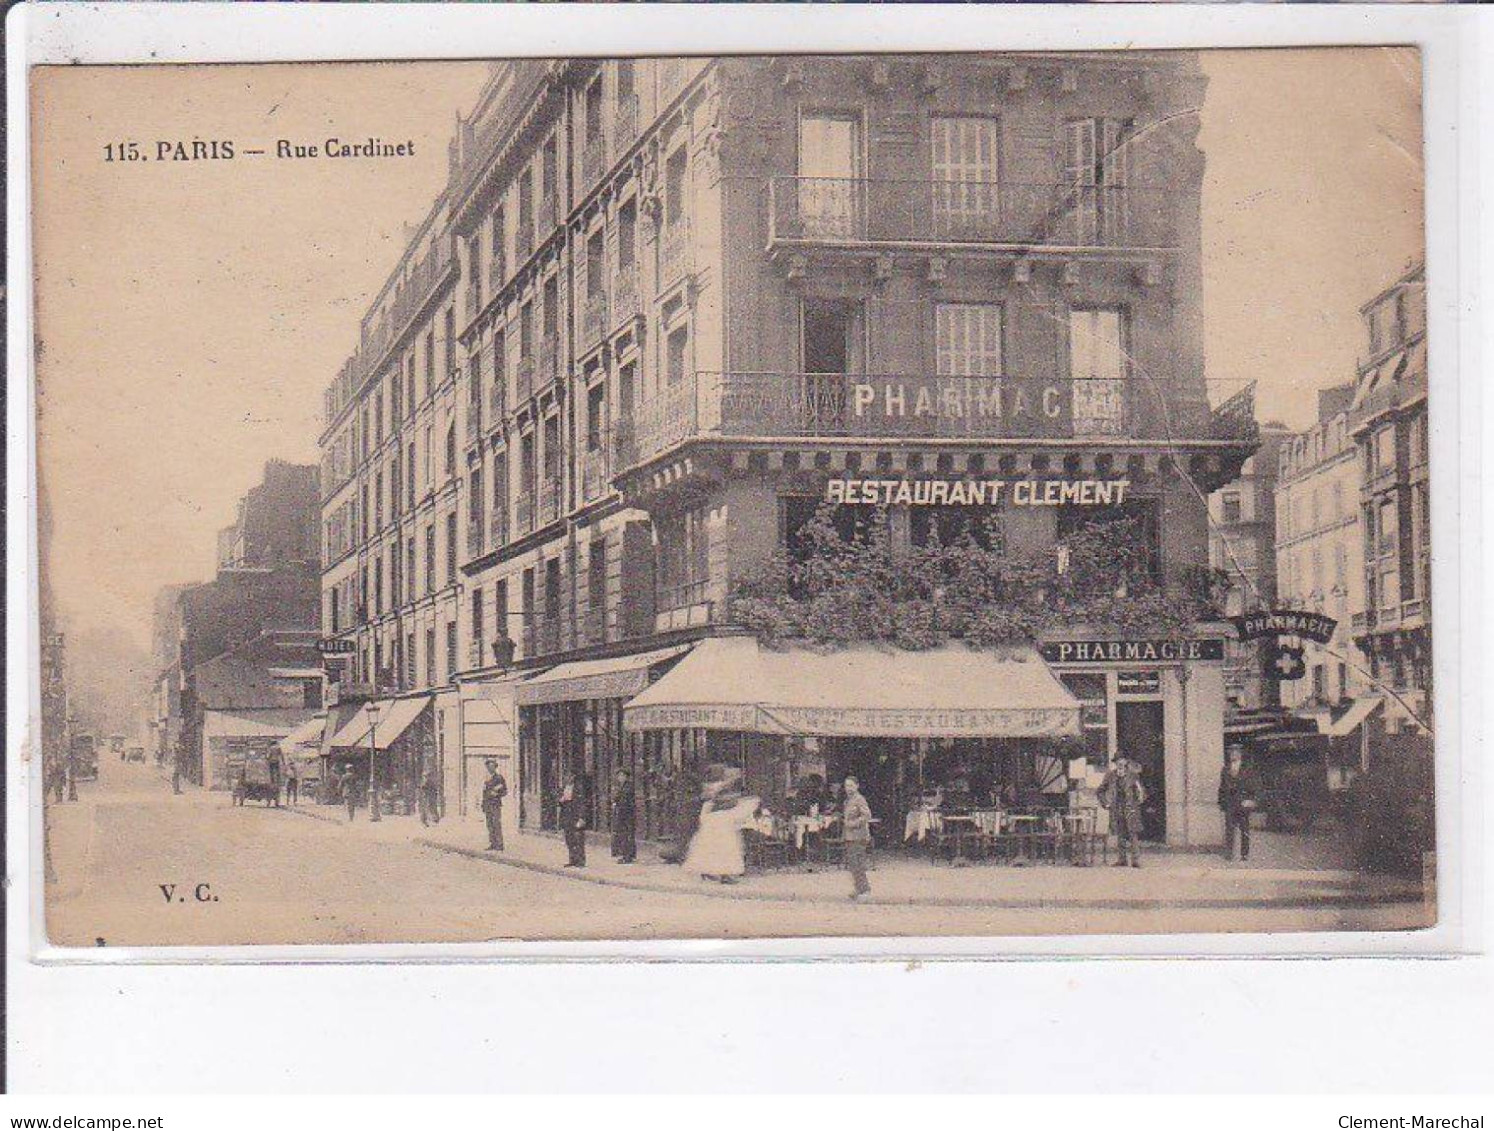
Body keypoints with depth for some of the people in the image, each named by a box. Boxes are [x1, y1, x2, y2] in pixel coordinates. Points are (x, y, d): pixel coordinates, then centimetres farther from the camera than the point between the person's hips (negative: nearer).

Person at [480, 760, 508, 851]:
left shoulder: (499, 778, -4)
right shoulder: (487, 780, 16)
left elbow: (505, 791, -5)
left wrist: (496, 794, -20)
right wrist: (483, 807, 17)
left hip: (496, 805, -7)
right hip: (487, 805, 7)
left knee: (497, 825, -9)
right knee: (490, 826, 6)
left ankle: (499, 846, -9)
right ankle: (493, 845, 8)